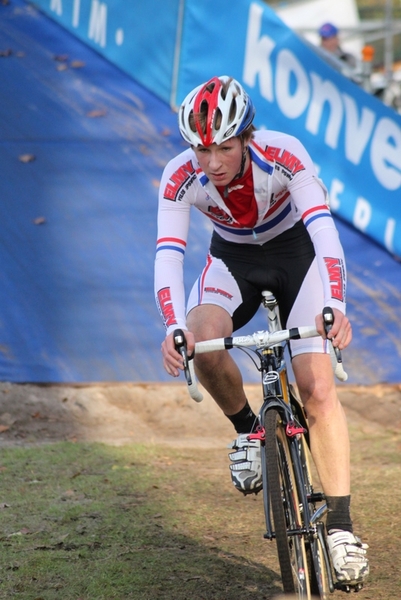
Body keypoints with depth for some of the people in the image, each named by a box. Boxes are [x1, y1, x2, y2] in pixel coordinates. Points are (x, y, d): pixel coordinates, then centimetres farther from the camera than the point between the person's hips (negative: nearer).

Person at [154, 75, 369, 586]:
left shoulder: (283, 155, -32)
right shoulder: (181, 178, -26)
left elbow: (324, 231, -41)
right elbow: (167, 257, -32)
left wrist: (334, 305, -56)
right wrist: (175, 329, -50)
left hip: (297, 252, -2)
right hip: (233, 259, 2)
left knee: (318, 388, -16)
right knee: (202, 341, -30)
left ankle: (340, 526, -11)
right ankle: (247, 430, -1)